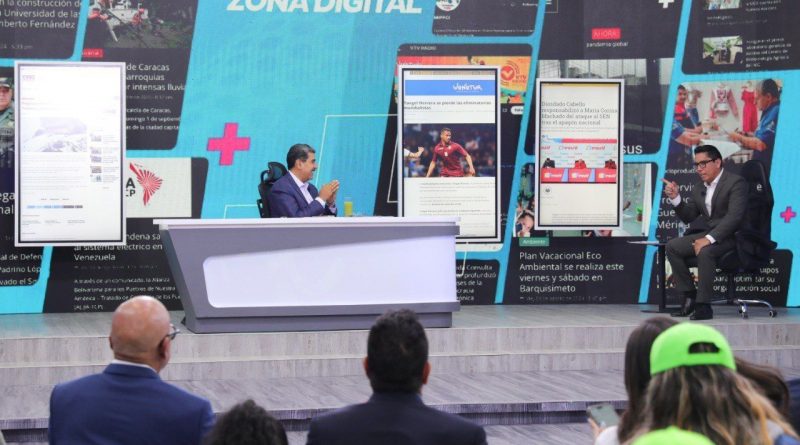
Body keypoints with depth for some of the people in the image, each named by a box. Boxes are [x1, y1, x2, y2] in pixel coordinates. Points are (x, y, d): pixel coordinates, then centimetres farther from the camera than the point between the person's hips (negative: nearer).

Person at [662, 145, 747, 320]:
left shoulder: (736, 182, -9)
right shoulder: (699, 188, 15)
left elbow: (734, 217, -21)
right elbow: (688, 217, 19)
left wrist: (709, 239, -28)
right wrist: (675, 198, 1)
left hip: (730, 235, -8)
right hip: (708, 234, 8)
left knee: (705, 251, -35)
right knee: (672, 246, -8)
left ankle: (703, 305, -31)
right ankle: (689, 297, -6)